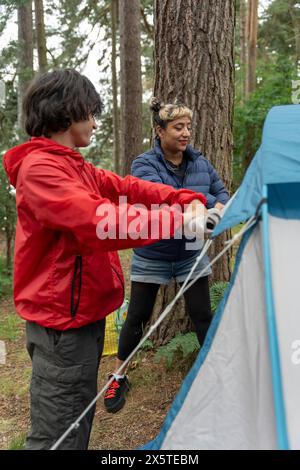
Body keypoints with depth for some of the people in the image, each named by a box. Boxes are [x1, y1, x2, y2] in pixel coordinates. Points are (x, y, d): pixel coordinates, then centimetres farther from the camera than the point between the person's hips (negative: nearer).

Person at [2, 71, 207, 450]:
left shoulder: (75, 167, 14)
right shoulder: (39, 168, -19)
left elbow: (127, 188, 7)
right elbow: (98, 221, -31)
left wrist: (187, 199, -6)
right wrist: (179, 218, -26)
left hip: (83, 312, 10)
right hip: (62, 320, -10)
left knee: (77, 418, 23)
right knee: (58, 433, -1)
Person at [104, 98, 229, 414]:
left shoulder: (200, 163, -1)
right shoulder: (144, 165, -16)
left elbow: (222, 193, 6)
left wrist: (219, 208, -18)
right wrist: (206, 201, -34)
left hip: (191, 254, 3)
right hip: (152, 255, -3)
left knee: (202, 316, 7)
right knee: (137, 318, 7)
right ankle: (118, 379, 26)